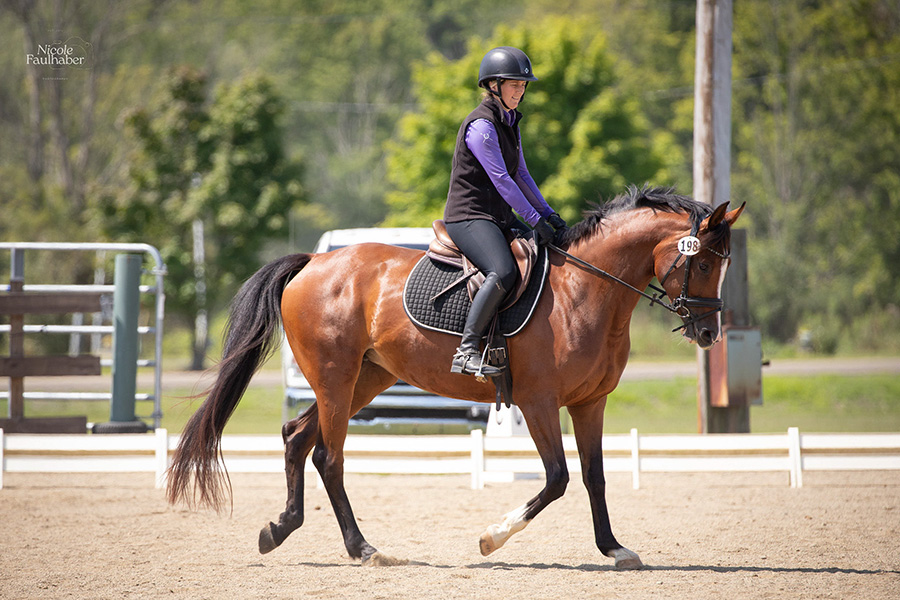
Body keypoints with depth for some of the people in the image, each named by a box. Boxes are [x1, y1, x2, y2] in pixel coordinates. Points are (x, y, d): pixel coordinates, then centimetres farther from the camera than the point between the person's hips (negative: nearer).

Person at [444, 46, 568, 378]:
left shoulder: (509, 122, 15)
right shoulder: (481, 126, -15)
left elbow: (521, 175, 19)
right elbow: (501, 180, -18)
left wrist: (548, 214, 9)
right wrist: (535, 219, -18)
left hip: (500, 217, 10)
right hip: (469, 216, -10)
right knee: (503, 272, -33)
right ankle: (466, 351, -33)